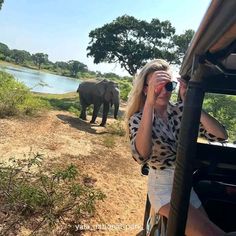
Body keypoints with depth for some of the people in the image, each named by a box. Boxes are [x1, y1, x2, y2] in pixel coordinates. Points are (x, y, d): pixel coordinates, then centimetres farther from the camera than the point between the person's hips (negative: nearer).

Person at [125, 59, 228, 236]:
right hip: (163, 186, -4)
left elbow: (221, 135, -14)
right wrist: (150, 102, -42)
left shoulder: (181, 111, -3)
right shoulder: (138, 119, -13)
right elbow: (141, 156, -36)